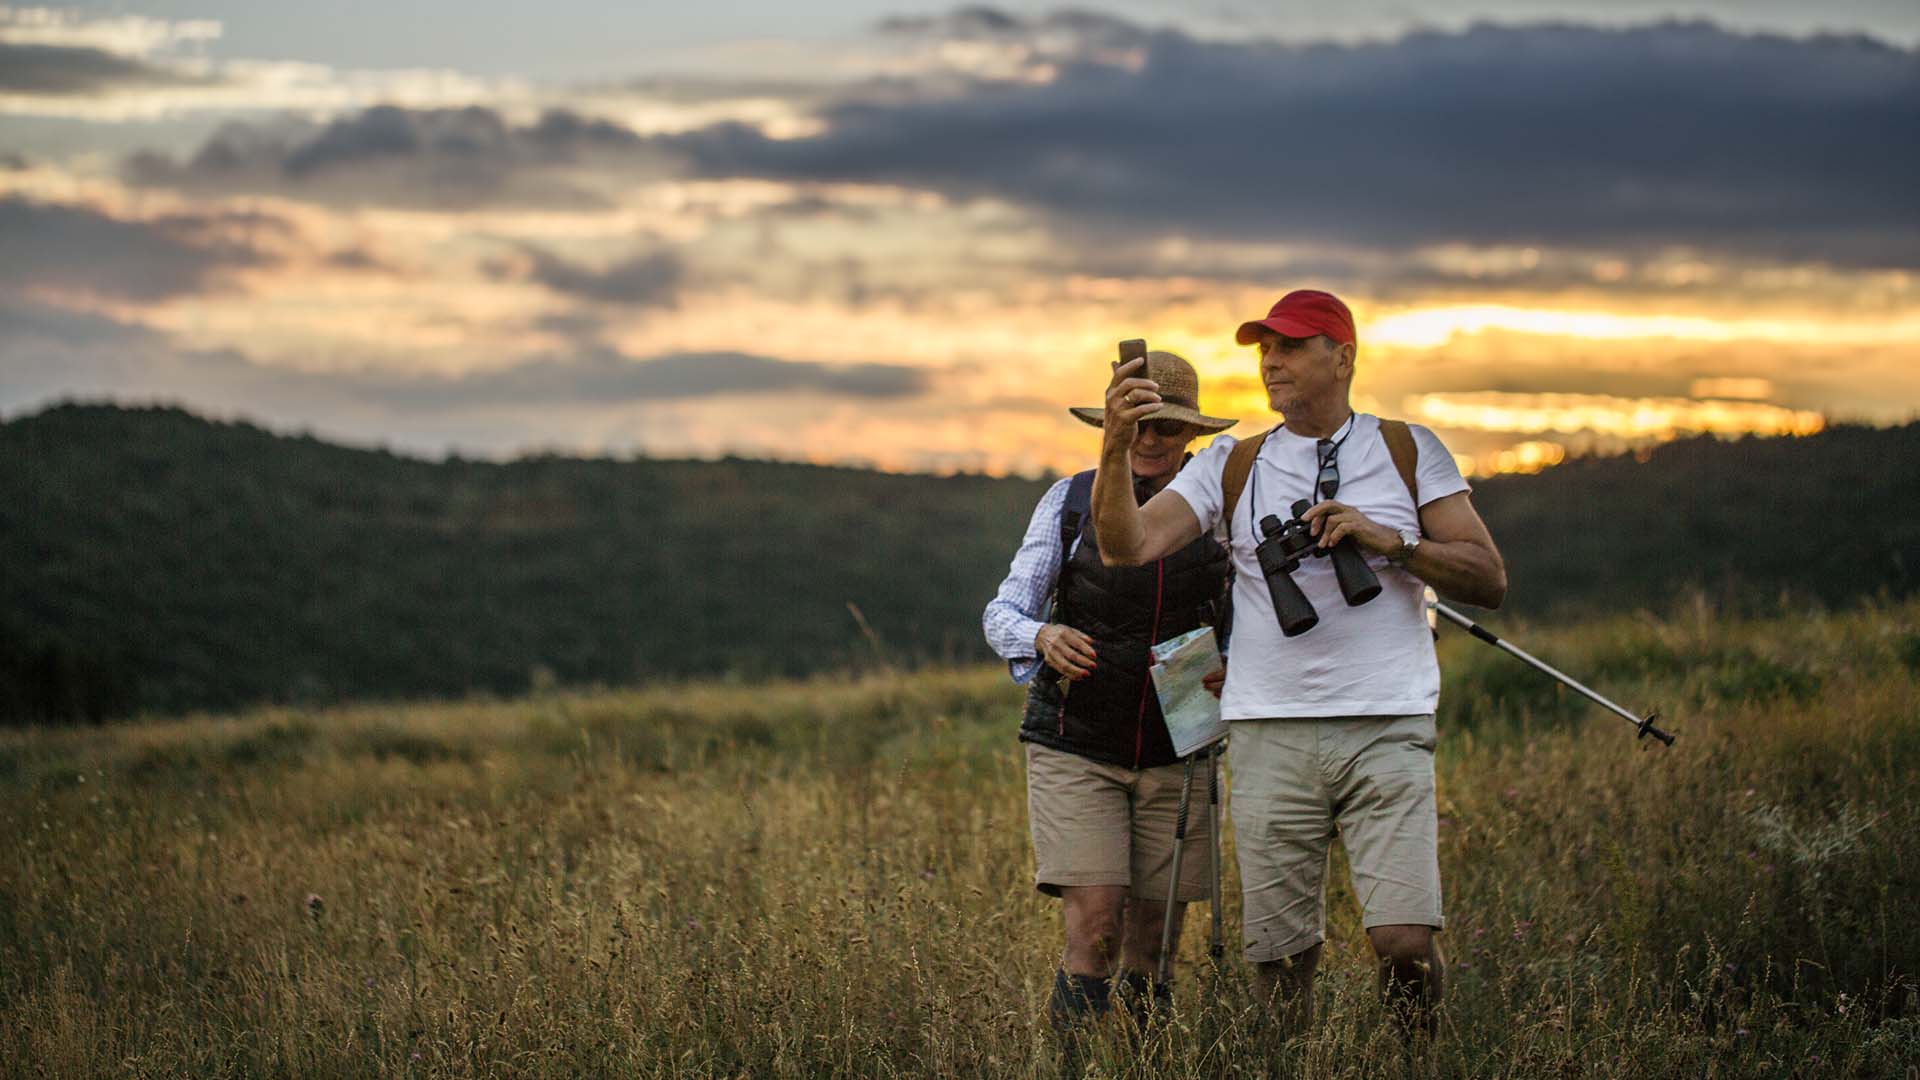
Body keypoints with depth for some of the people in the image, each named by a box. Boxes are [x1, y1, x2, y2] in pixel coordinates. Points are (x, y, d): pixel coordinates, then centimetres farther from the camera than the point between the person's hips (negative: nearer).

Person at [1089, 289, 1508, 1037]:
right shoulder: (1231, 466, 12)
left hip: (1386, 730, -2)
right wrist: (1116, 450, -18)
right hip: (1271, 739, 2)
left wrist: (1388, 541, -8)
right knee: (1279, 956, 1)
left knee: (1404, 941, -14)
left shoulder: (1409, 451, 10)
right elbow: (1127, 548, -1)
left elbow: (1489, 581, 6)